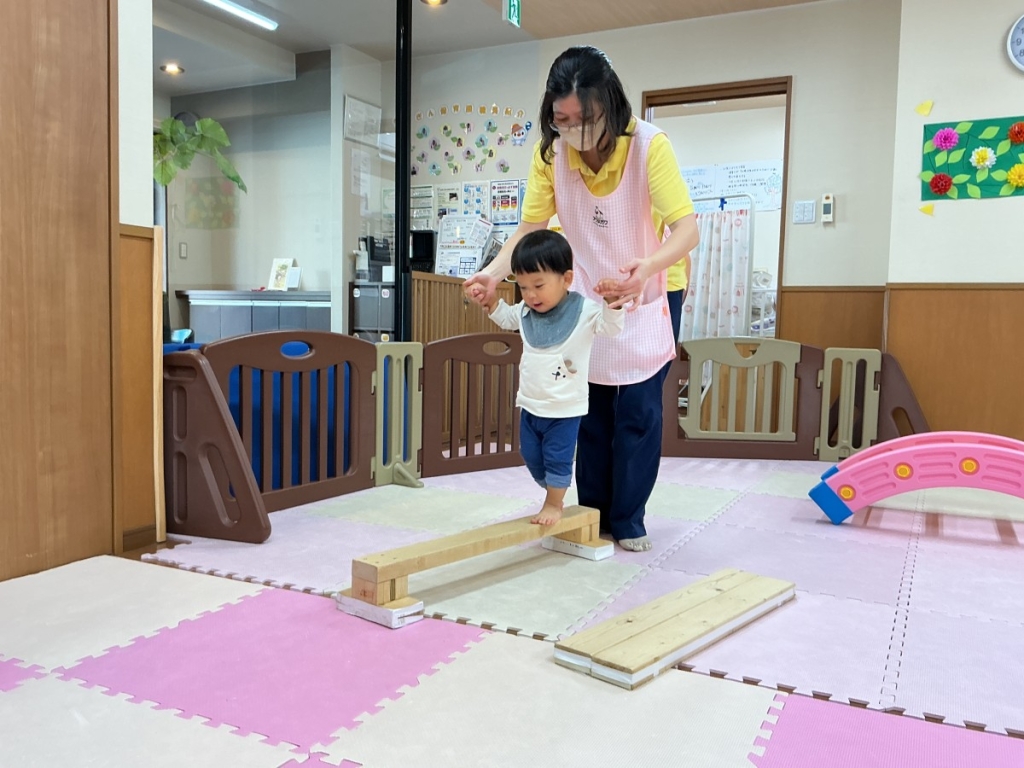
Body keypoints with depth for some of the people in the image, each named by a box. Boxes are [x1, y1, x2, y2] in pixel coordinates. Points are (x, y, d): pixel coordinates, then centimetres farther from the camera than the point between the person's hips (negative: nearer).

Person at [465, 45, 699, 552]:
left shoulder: (649, 145, -24)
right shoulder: (551, 151, -14)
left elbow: (686, 227, -30)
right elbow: (531, 226, -10)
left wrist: (647, 267, -50)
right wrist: (494, 273, -28)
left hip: (639, 306, -2)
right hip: (581, 303, 3)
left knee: (638, 415, 1)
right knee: (591, 416, 11)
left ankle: (628, 520, 18)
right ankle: (594, 513, 26)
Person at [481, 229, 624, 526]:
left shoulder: (585, 311, -16)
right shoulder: (525, 312, 0)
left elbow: (611, 327, -23)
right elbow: (506, 318, 20)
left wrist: (612, 301, -40)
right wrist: (491, 301, 3)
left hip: (565, 409, -6)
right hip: (530, 405, 6)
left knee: (557, 459, 4)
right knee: (531, 457, 17)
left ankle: (554, 505, 24)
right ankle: (553, 497, 39)